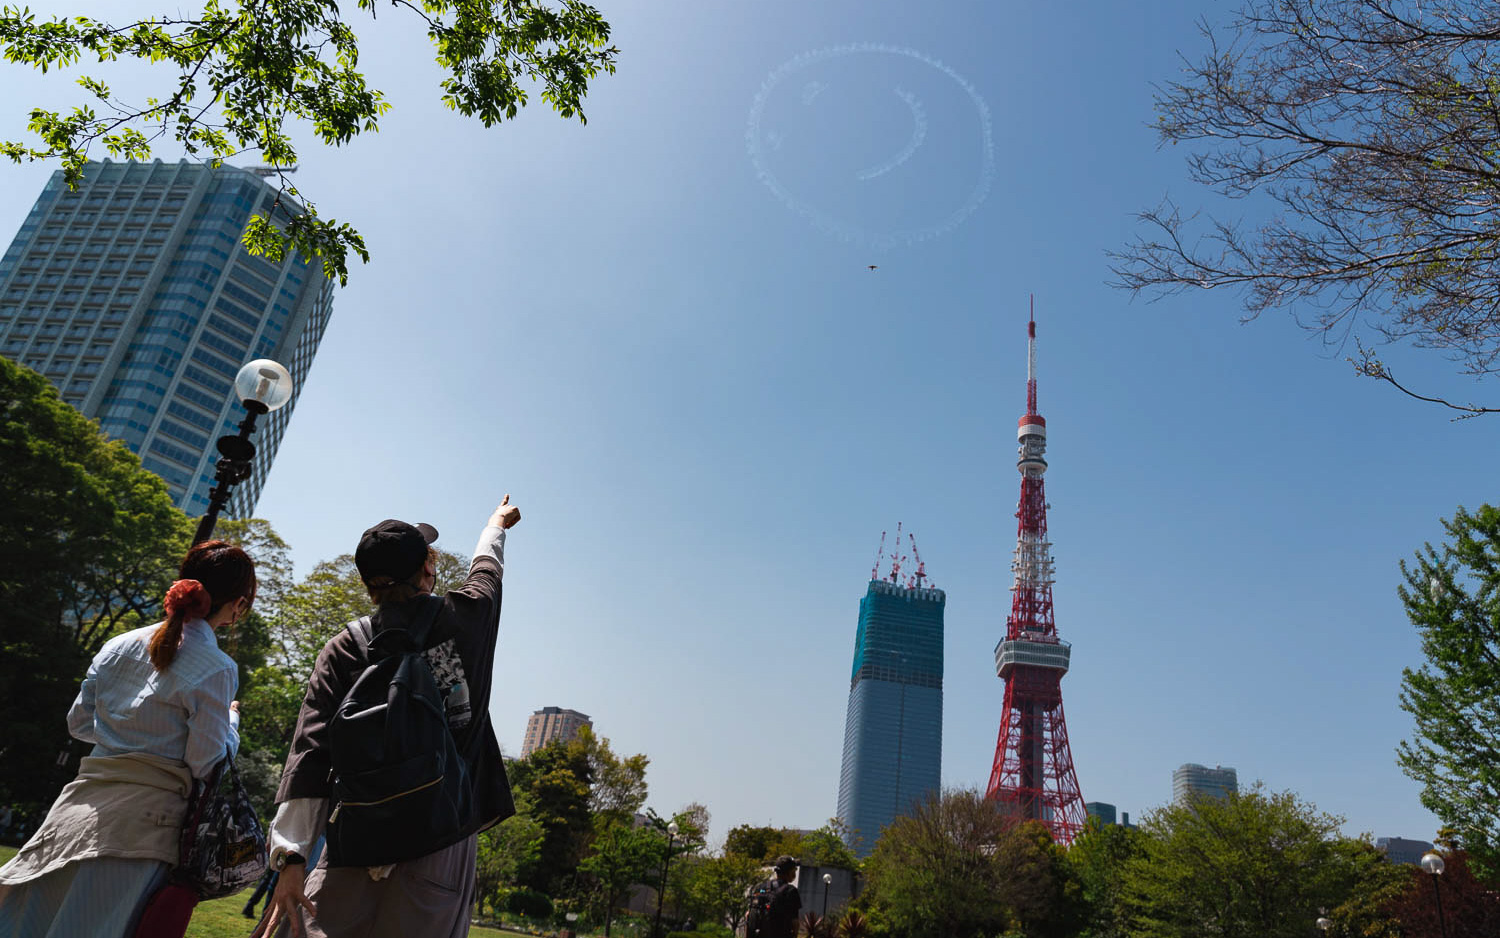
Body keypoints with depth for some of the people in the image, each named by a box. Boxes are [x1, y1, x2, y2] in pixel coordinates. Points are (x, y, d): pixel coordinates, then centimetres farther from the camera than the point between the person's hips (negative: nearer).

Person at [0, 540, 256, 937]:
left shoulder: (118, 646, 6)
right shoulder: (217, 669, -14)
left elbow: (79, 722, 16)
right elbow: (206, 763, -11)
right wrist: (232, 720, 6)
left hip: (82, 800, 6)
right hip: (142, 817, -5)